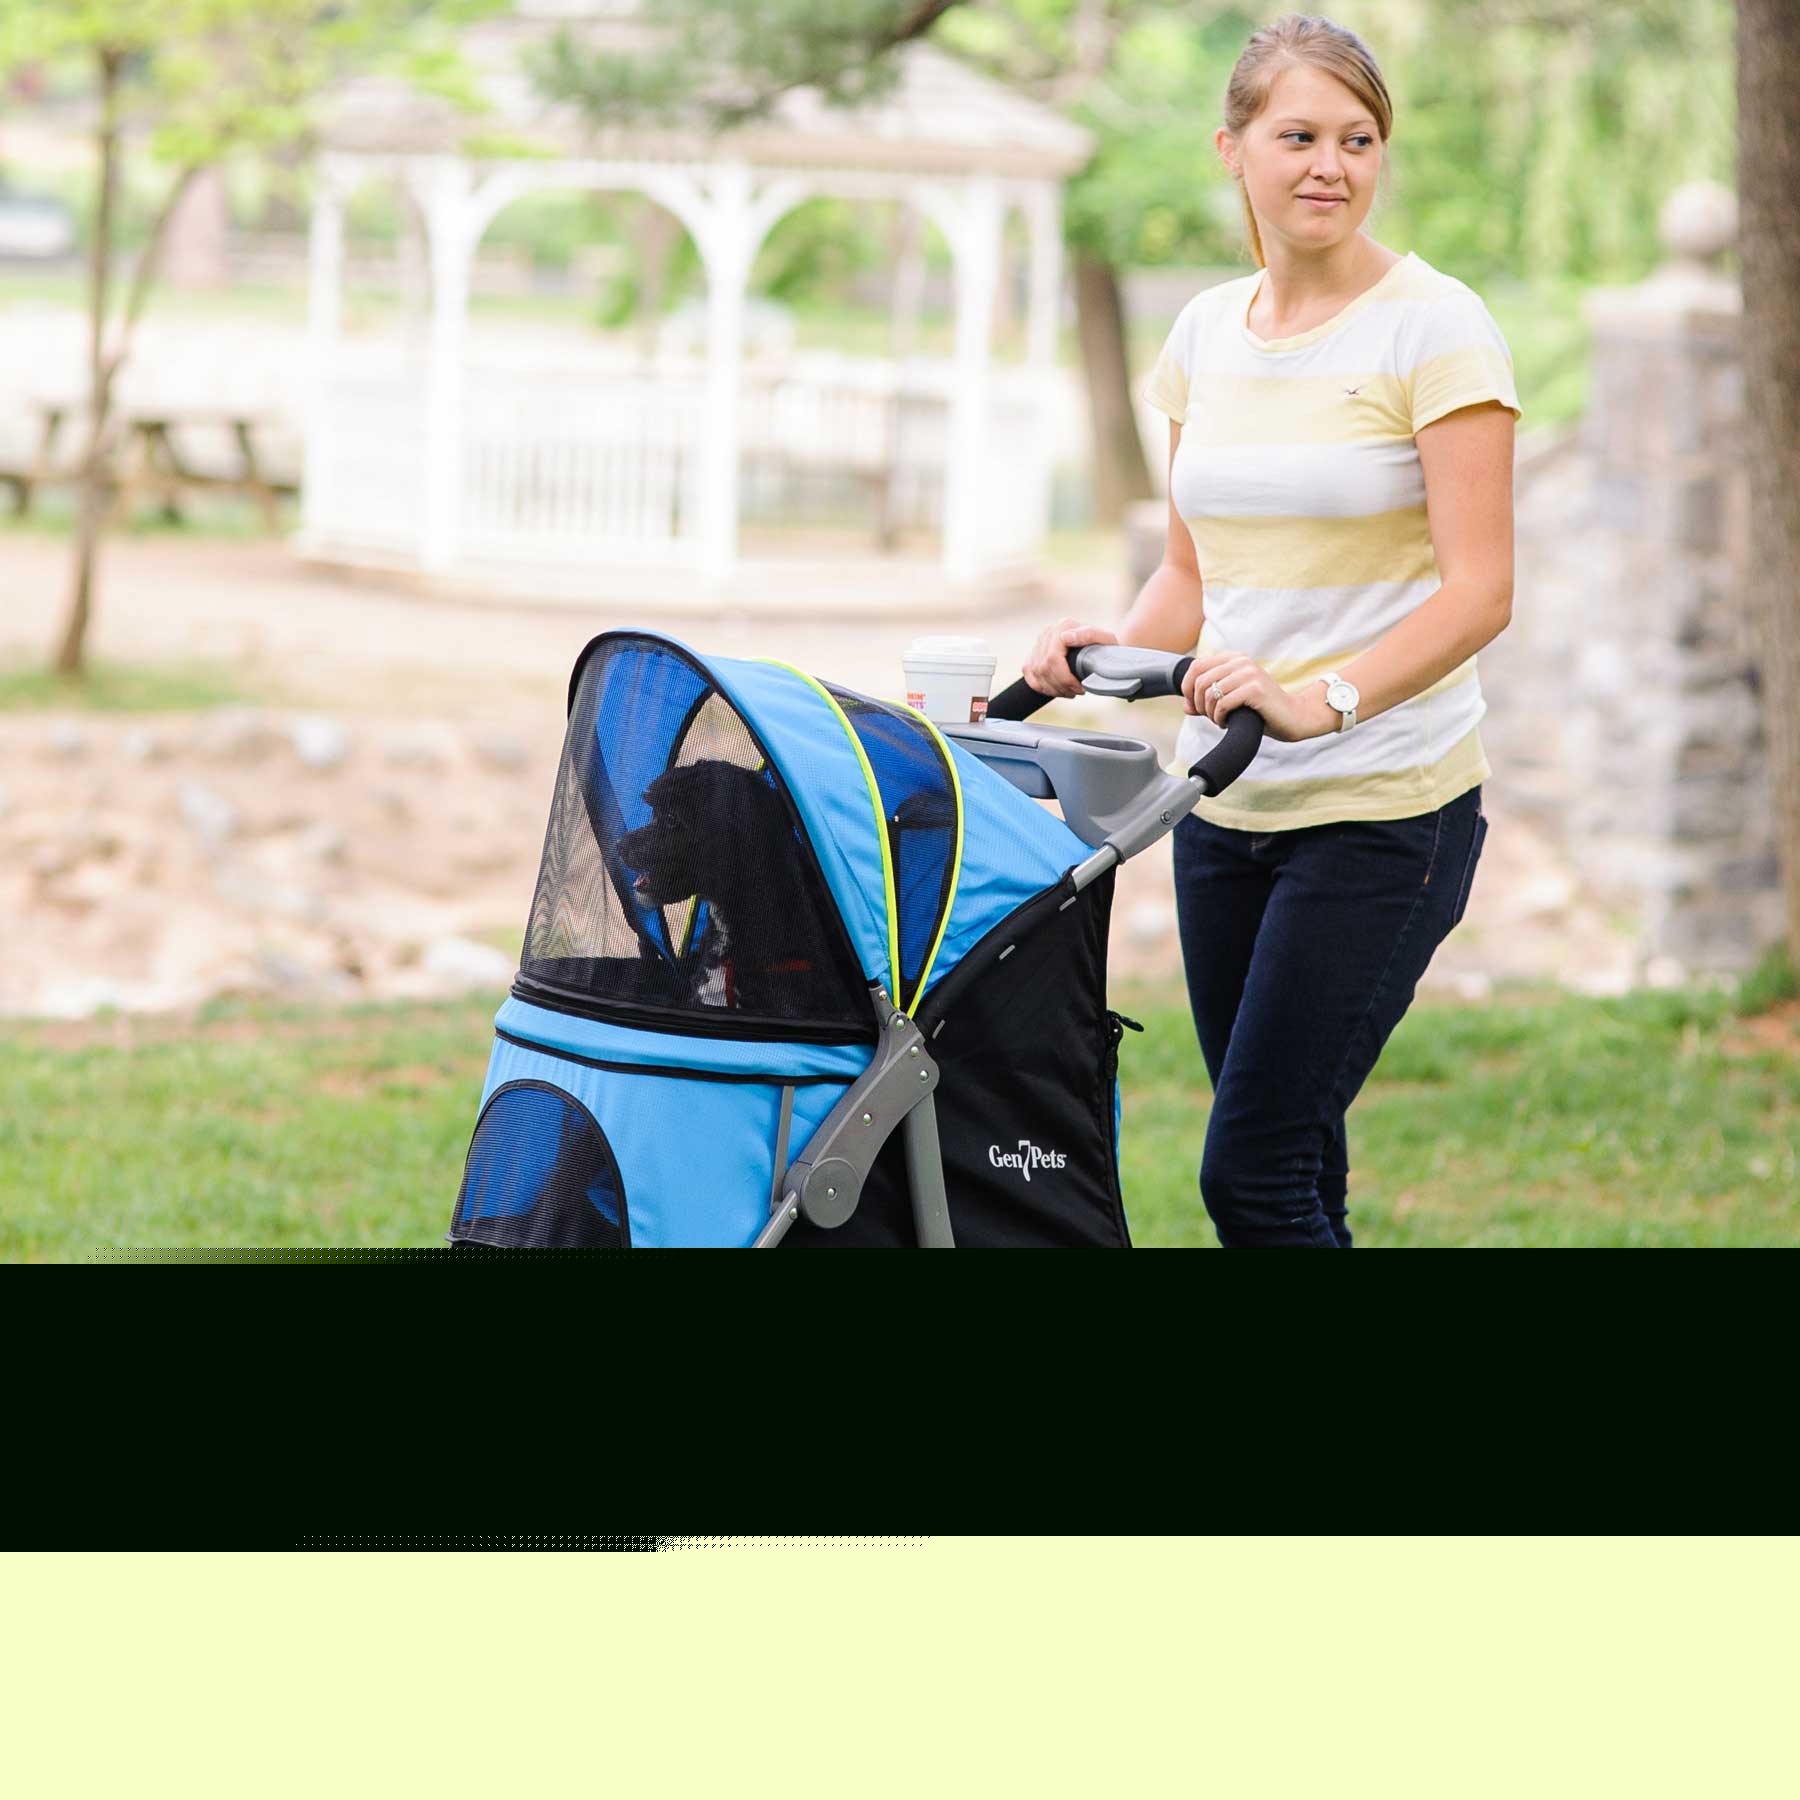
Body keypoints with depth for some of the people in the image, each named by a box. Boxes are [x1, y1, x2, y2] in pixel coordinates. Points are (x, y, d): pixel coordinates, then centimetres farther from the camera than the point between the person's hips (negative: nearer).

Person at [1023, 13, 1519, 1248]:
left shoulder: (1436, 328, -8)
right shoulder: (1207, 334, 11)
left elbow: (1479, 590, -14)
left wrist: (1324, 698, -28)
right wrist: (1113, 651, -3)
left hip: (1388, 807, -6)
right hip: (1228, 806, 6)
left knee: (1254, 1172, -12)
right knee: (1295, 1172, 8)